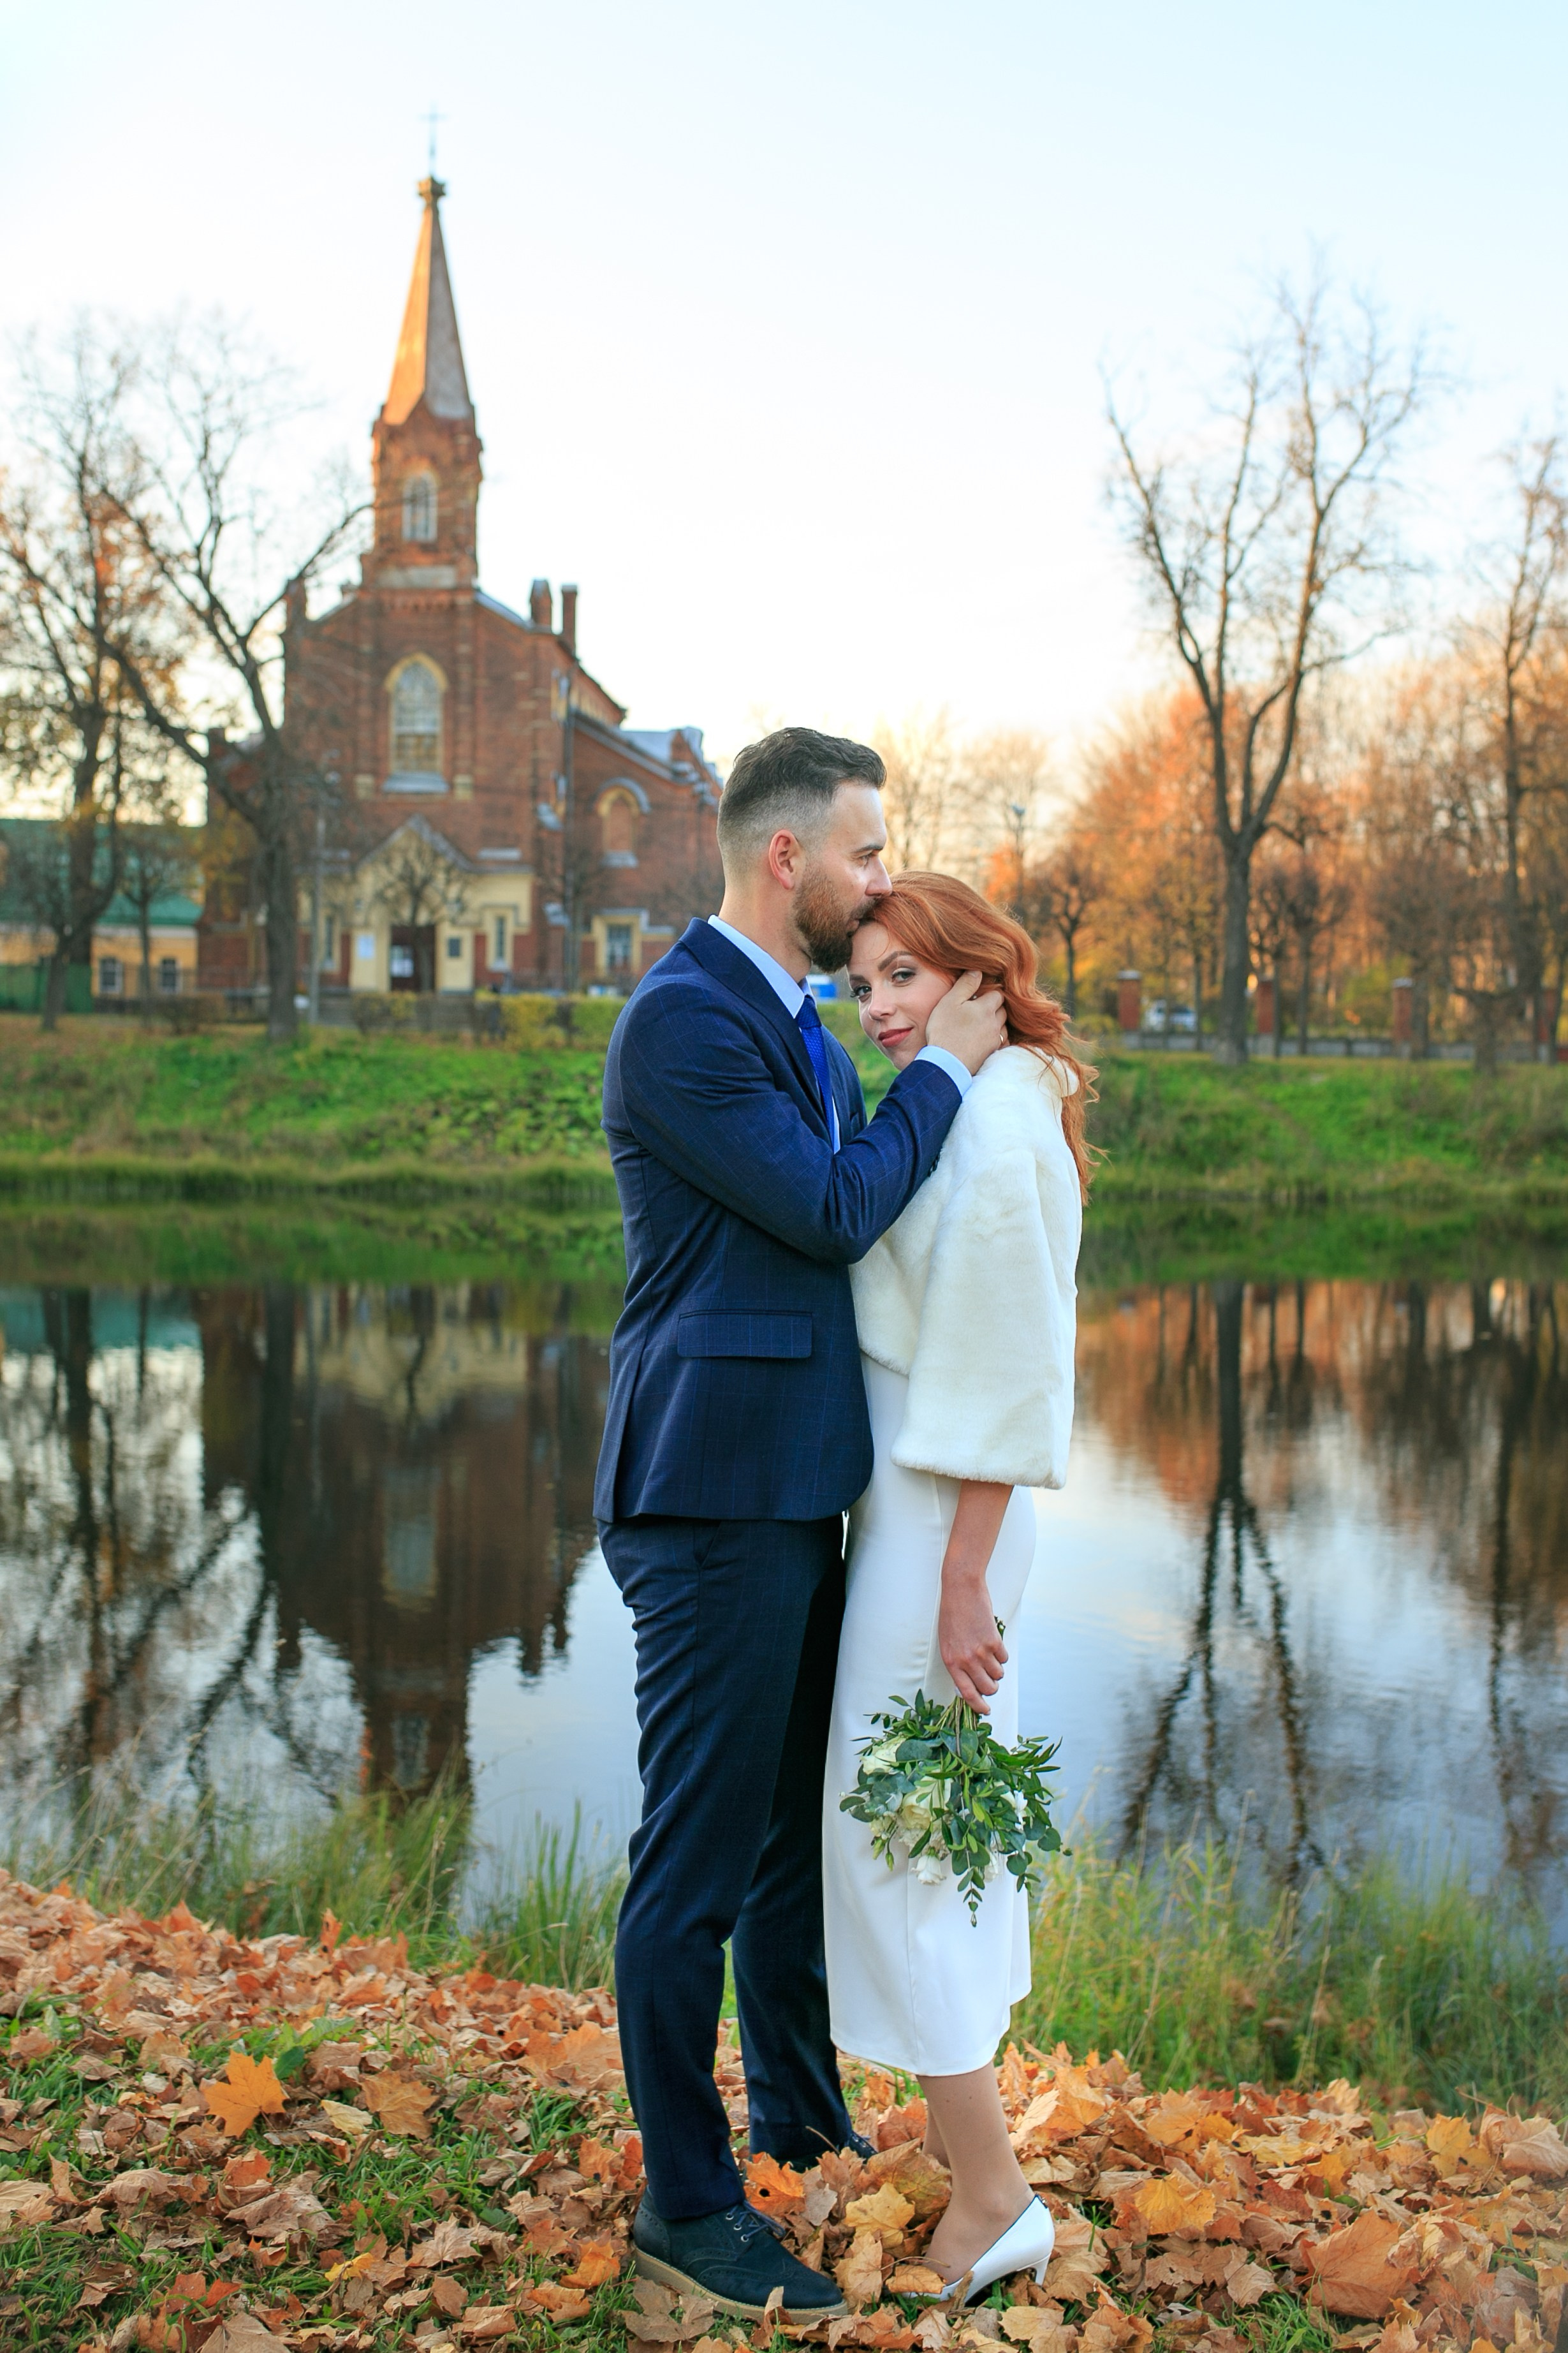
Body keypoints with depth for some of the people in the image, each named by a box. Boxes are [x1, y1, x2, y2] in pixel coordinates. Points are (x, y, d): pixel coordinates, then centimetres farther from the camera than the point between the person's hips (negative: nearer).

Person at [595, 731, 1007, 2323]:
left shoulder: (801, 1022, 15)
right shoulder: (679, 1018, -15)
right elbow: (833, 1211, -18)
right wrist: (944, 1068, -9)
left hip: (795, 1490, 10)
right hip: (714, 1495, -10)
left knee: (800, 1827, 20)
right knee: (697, 1858, 1)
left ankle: (800, 2124, 37)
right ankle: (685, 2204, 16)